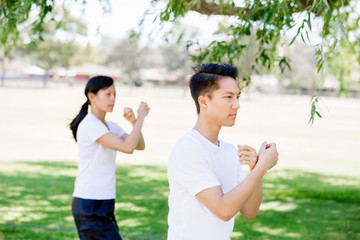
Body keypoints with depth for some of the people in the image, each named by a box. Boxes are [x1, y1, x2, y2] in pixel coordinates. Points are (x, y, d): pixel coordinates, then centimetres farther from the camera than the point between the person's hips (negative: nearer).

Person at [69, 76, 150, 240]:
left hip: (104, 203, 9)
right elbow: (127, 147, -23)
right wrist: (141, 117, -14)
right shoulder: (90, 124, -16)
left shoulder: (110, 126, 14)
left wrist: (134, 122, -8)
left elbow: (140, 146, 7)